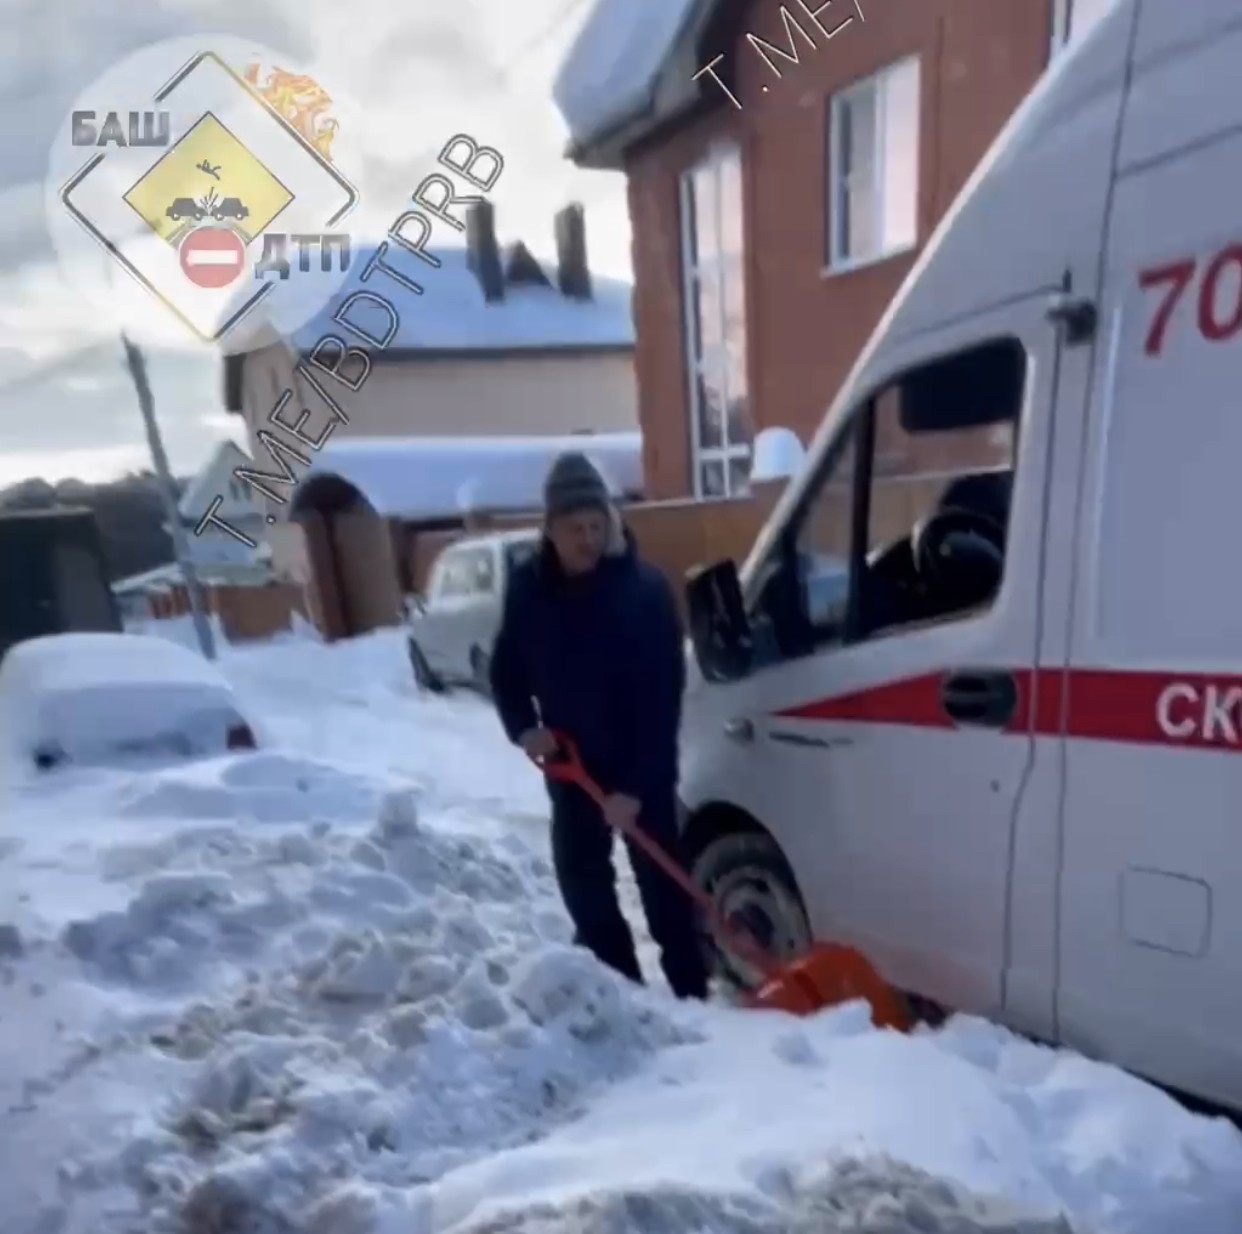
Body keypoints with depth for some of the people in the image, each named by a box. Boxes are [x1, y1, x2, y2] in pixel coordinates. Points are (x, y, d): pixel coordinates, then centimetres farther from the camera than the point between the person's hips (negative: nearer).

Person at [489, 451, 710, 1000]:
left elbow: (662, 695, -19)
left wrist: (635, 784, -21)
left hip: (642, 767, -4)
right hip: (571, 763, 4)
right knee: (581, 879, 10)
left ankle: (690, 993, 17)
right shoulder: (527, 587, -6)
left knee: (660, 881, 2)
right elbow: (506, 668, 6)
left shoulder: (645, 588, -19)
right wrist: (524, 726, -13)